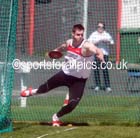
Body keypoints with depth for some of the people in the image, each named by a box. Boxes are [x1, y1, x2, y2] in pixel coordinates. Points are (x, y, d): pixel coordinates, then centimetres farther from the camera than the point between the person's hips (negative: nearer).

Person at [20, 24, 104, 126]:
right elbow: (61, 48, 20)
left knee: (72, 104, -13)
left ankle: (57, 117, 17)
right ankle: (34, 92, 58)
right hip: (65, 74, 4)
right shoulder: (68, 43, -8)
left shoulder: (86, 46, -28)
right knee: (47, 87, 22)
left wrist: (100, 55, -71)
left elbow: (98, 51, -52)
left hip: (79, 80, -4)